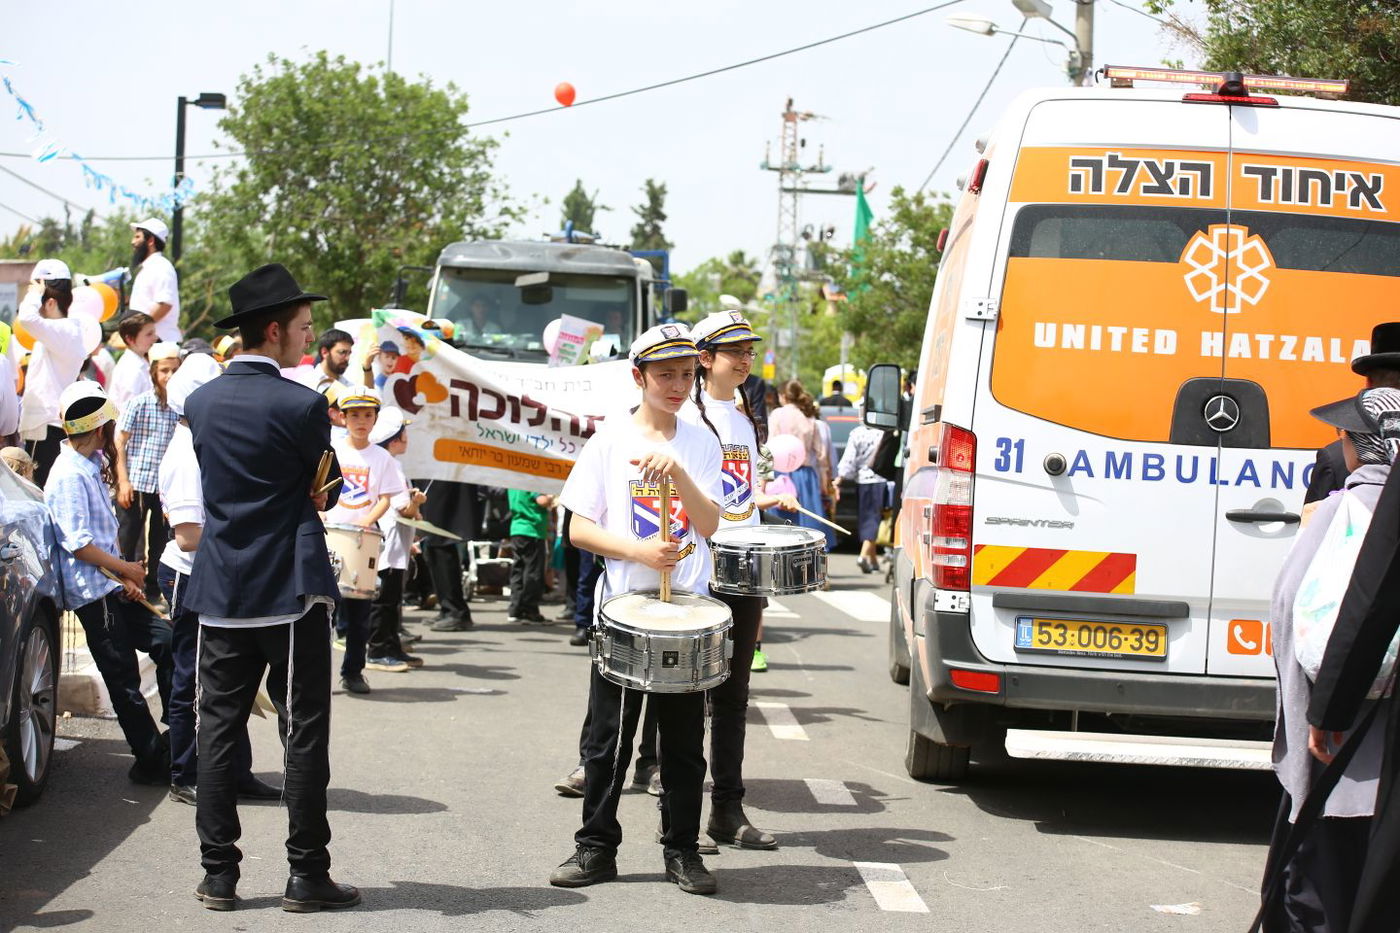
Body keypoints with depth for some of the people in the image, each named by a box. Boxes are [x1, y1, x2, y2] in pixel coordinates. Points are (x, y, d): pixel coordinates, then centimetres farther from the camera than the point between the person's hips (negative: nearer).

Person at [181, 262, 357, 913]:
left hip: (219, 591, 5)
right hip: (290, 590, -5)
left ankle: (219, 874, 8)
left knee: (218, 731, 7)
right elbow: (329, 490, -1)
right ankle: (307, 875, 2)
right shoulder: (300, 405, -12)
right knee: (303, 733, 1)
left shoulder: (199, 402, 6)